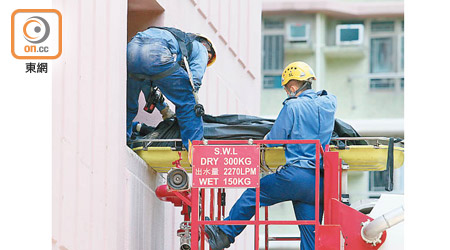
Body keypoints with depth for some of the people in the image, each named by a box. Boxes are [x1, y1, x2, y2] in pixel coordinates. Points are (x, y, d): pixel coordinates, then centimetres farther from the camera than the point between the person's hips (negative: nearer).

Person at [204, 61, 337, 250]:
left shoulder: (293, 106, -5)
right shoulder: (328, 103, 11)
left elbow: (272, 141, -1)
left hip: (296, 175, -6)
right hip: (320, 183, 6)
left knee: (253, 195, 12)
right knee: (310, 233, 6)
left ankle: (223, 234, 20)